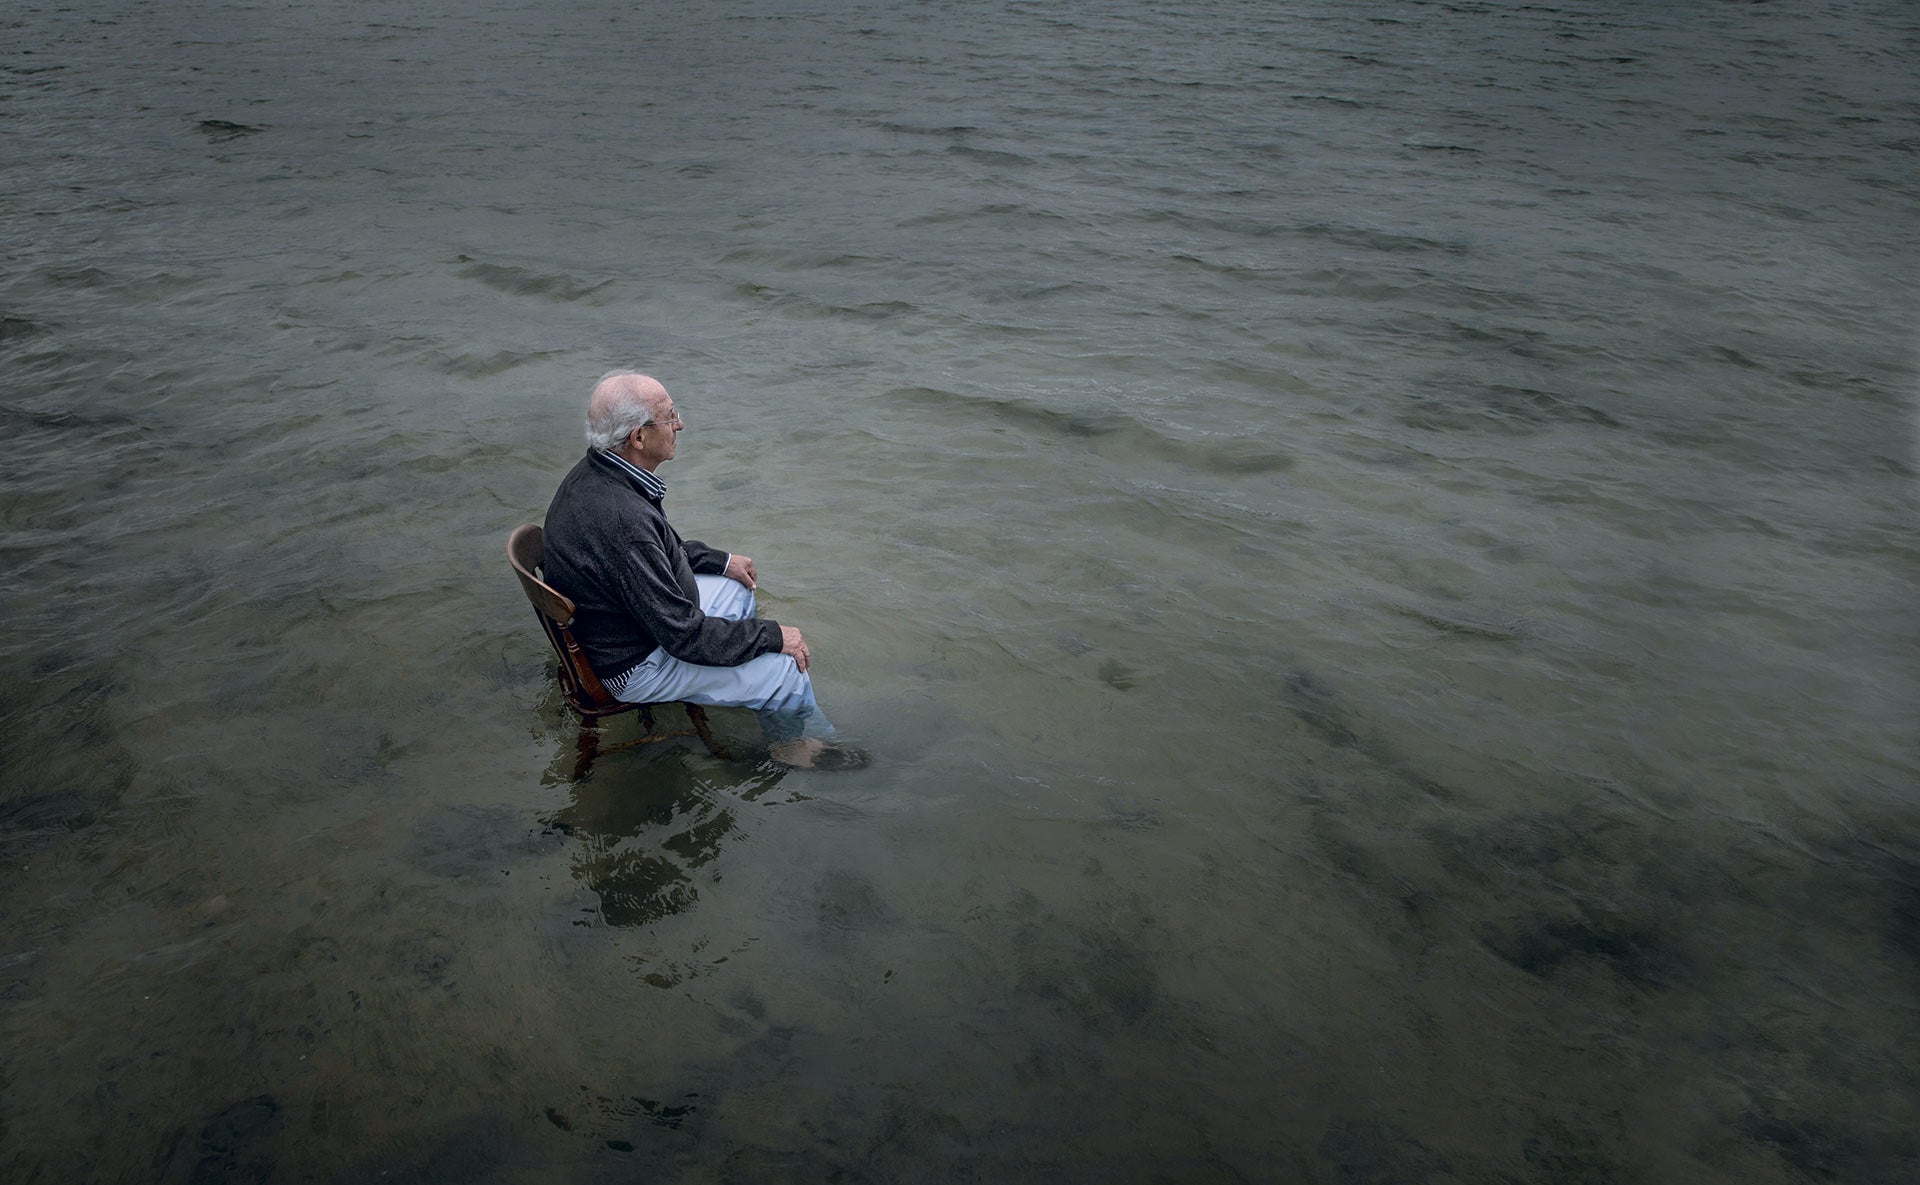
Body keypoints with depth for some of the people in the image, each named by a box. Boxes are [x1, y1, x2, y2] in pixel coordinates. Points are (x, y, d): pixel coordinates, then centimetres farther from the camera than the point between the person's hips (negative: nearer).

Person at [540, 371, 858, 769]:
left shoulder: (593, 473, -6)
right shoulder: (621, 519, -37)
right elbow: (684, 635, -29)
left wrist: (721, 560, 16)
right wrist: (773, 635, -18)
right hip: (632, 668, -10)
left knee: (737, 586, 24)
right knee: (789, 669, -10)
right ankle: (792, 741, 24)